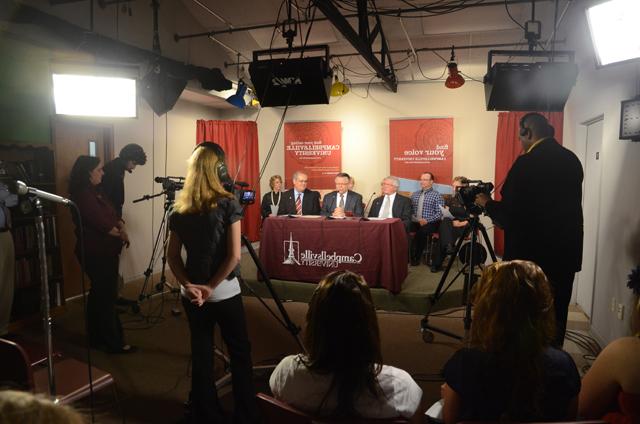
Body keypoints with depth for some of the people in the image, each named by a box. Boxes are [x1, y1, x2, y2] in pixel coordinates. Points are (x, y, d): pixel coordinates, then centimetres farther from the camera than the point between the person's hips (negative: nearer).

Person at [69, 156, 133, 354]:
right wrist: (119, 234, -4)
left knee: (99, 294, 16)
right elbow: (100, 224, -20)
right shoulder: (82, 196, -17)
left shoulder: (96, 191, 12)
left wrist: (121, 228, -8)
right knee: (107, 296, -3)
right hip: (96, 253, -10)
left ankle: (97, 337, 28)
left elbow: (112, 214, 11)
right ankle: (114, 343, 6)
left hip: (104, 251, 10)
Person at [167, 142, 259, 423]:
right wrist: (211, 286, -9)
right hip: (225, 292, -4)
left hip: (192, 293, 4)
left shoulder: (179, 209, 0)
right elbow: (234, 256, -16)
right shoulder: (228, 204, -12)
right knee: (240, 353, 12)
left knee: (201, 354, 14)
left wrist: (189, 285, -7)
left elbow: (172, 256, 0)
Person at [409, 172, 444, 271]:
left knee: (422, 231, -35)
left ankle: (417, 257, -14)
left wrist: (427, 220, -16)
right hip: (415, 222, 3)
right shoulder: (414, 194, 19)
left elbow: (439, 213, -4)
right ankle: (411, 256, -15)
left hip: (430, 223, -3)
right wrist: (415, 219, -8)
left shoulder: (437, 195, 4)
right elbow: (410, 209, 12)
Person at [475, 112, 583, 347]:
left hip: (533, 255, -7)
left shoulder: (528, 162, -18)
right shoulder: (572, 160, 6)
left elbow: (509, 216, -19)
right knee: (556, 315, 17)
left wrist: (488, 203, 0)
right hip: (566, 253, 7)